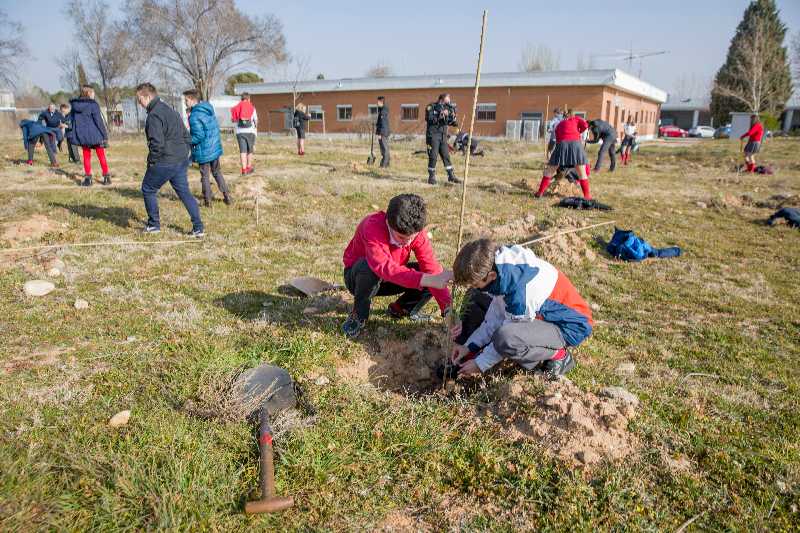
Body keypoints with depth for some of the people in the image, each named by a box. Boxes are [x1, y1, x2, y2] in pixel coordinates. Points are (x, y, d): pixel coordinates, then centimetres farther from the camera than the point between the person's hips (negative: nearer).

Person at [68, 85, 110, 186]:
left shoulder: (74, 105, 6)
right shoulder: (93, 104, -12)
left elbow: (71, 120, 12)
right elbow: (99, 121, -13)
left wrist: (74, 134, 20)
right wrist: (105, 135, -9)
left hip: (81, 135, 4)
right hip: (95, 135, -4)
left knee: (86, 156, 13)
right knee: (101, 156, 8)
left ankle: (87, 178, 10)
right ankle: (106, 177, 9)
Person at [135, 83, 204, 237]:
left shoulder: (153, 116, -14)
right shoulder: (171, 110, 16)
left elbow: (157, 143, -22)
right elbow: (185, 135, 19)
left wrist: (151, 161, -9)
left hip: (164, 163, -8)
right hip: (181, 160, 8)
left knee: (148, 190, 12)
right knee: (184, 192, 10)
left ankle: (154, 224, 21)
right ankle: (198, 228, 4)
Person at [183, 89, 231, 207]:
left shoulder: (194, 116, -20)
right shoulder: (209, 109, 5)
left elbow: (199, 136, -23)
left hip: (204, 151, -7)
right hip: (215, 148, 7)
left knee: (205, 176, 7)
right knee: (217, 172, 21)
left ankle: (208, 201, 14)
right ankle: (227, 196, 21)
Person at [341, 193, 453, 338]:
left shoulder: (416, 231, -21)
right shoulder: (373, 227, -36)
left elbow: (432, 269, -24)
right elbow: (384, 267, -52)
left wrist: (448, 310, -34)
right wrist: (427, 279, -62)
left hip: (393, 277, 5)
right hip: (358, 276, -4)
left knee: (431, 278, -18)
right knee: (369, 267, -40)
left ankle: (401, 309, 9)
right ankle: (359, 315, -13)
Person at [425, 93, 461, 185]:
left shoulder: (446, 108, 9)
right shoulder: (431, 107, -5)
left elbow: (452, 122, 6)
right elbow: (429, 119, -19)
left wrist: (452, 114, -12)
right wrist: (441, 115, -23)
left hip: (443, 136, 5)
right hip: (433, 135, -5)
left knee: (446, 156, 4)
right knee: (433, 157, -5)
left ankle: (451, 176, 8)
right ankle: (431, 177, 4)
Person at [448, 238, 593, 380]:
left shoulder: (521, 291, -37)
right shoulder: (501, 268, -14)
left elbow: (507, 339, -22)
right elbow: (496, 316, -4)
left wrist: (480, 363, -10)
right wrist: (469, 345, -4)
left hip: (567, 327, -8)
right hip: (539, 313, 8)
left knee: (506, 337, -37)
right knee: (477, 296, 2)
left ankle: (558, 355, -10)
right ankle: (468, 354, 6)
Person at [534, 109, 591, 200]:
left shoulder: (559, 124, 31)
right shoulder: (576, 118, 25)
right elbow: (585, 125, 5)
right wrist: (578, 132, 26)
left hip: (562, 144, 1)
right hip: (575, 143, -1)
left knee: (549, 170, 12)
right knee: (582, 173, 10)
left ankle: (540, 192, 10)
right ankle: (587, 195, 10)